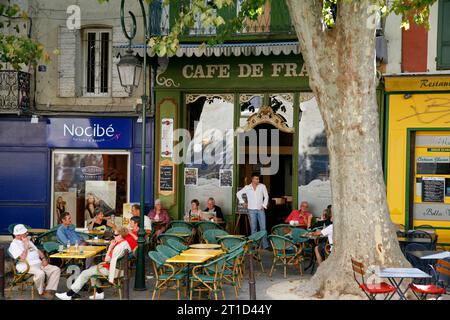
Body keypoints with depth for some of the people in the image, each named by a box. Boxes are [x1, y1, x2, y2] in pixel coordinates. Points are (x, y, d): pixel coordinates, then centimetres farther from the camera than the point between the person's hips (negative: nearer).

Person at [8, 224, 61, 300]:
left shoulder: (28, 241, 24)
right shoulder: (14, 244, -4)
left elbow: (38, 251, 25)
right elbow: (23, 258, -16)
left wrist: (43, 258, 7)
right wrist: (26, 246, -10)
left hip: (39, 264, 8)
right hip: (26, 266, -8)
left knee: (56, 269, -12)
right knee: (40, 273, -37)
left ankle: (49, 291, -21)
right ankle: (41, 292, -11)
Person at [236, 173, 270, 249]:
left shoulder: (262, 186, 2)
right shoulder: (247, 187, 3)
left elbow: (266, 196, 5)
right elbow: (238, 193, 14)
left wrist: (264, 205, -2)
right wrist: (243, 202, 8)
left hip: (260, 210, 0)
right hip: (252, 210, 0)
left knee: (263, 228, -4)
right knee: (253, 228, 3)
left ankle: (266, 245, -4)